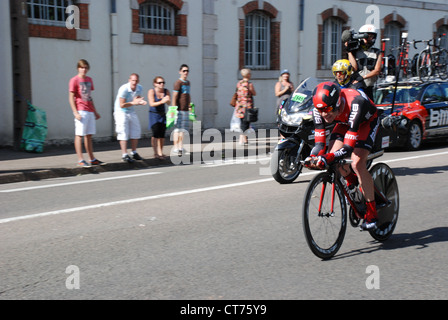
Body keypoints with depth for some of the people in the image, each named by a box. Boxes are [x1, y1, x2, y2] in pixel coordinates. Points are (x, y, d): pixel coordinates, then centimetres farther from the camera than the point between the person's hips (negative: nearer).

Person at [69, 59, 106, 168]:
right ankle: (80, 160, -3)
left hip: (90, 111, 7)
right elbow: (71, 98, -7)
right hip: (81, 111, -7)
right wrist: (75, 112, -16)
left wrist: (95, 112, 22)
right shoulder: (74, 80, -3)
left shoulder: (89, 80, 16)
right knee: (79, 135, -5)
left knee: (89, 135, 10)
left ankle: (92, 159, 15)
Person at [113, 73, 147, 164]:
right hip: (121, 112, -7)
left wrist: (140, 102, -12)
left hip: (132, 112, 7)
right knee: (124, 133, -10)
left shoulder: (139, 88, -2)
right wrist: (133, 103, -30)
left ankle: (134, 153, 19)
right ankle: (124, 155, -9)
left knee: (136, 132, 7)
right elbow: (122, 105, -23)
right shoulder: (123, 89, -23)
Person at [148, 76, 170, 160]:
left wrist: (167, 100, -34)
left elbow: (169, 103, -11)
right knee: (155, 133, -14)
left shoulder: (166, 91, -3)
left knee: (162, 135, 2)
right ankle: (156, 153, -10)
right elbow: (152, 104, -22)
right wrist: (161, 102, -36)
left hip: (163, 115, 4)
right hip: (154, 115, -4)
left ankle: (160, 152, 14)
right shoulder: (151, 91, -12)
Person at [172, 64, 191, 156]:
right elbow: (174, 97, -11)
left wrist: (190, 106, 22)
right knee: (177, 129, -6)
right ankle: (176, 148, -4)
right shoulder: (178, 83, -7)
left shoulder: (188, 83, 17)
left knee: (183, 129, 9)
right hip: (179, 110, -7)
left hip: (186, 110, 8)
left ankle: (181, 147, 16)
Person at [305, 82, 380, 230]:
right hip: (345, 122, 5)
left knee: (358, 163, -22)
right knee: (333, 154, -16)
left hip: (367, 121, -5)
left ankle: (372, 212, -10)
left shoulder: (354, 104, -43)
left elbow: (348, 148, -45)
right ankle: (352, 181, 18)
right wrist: (313, 157, -46)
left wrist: (328, 158, -60)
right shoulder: (318, 110, -28)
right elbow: (319, 143, -25)